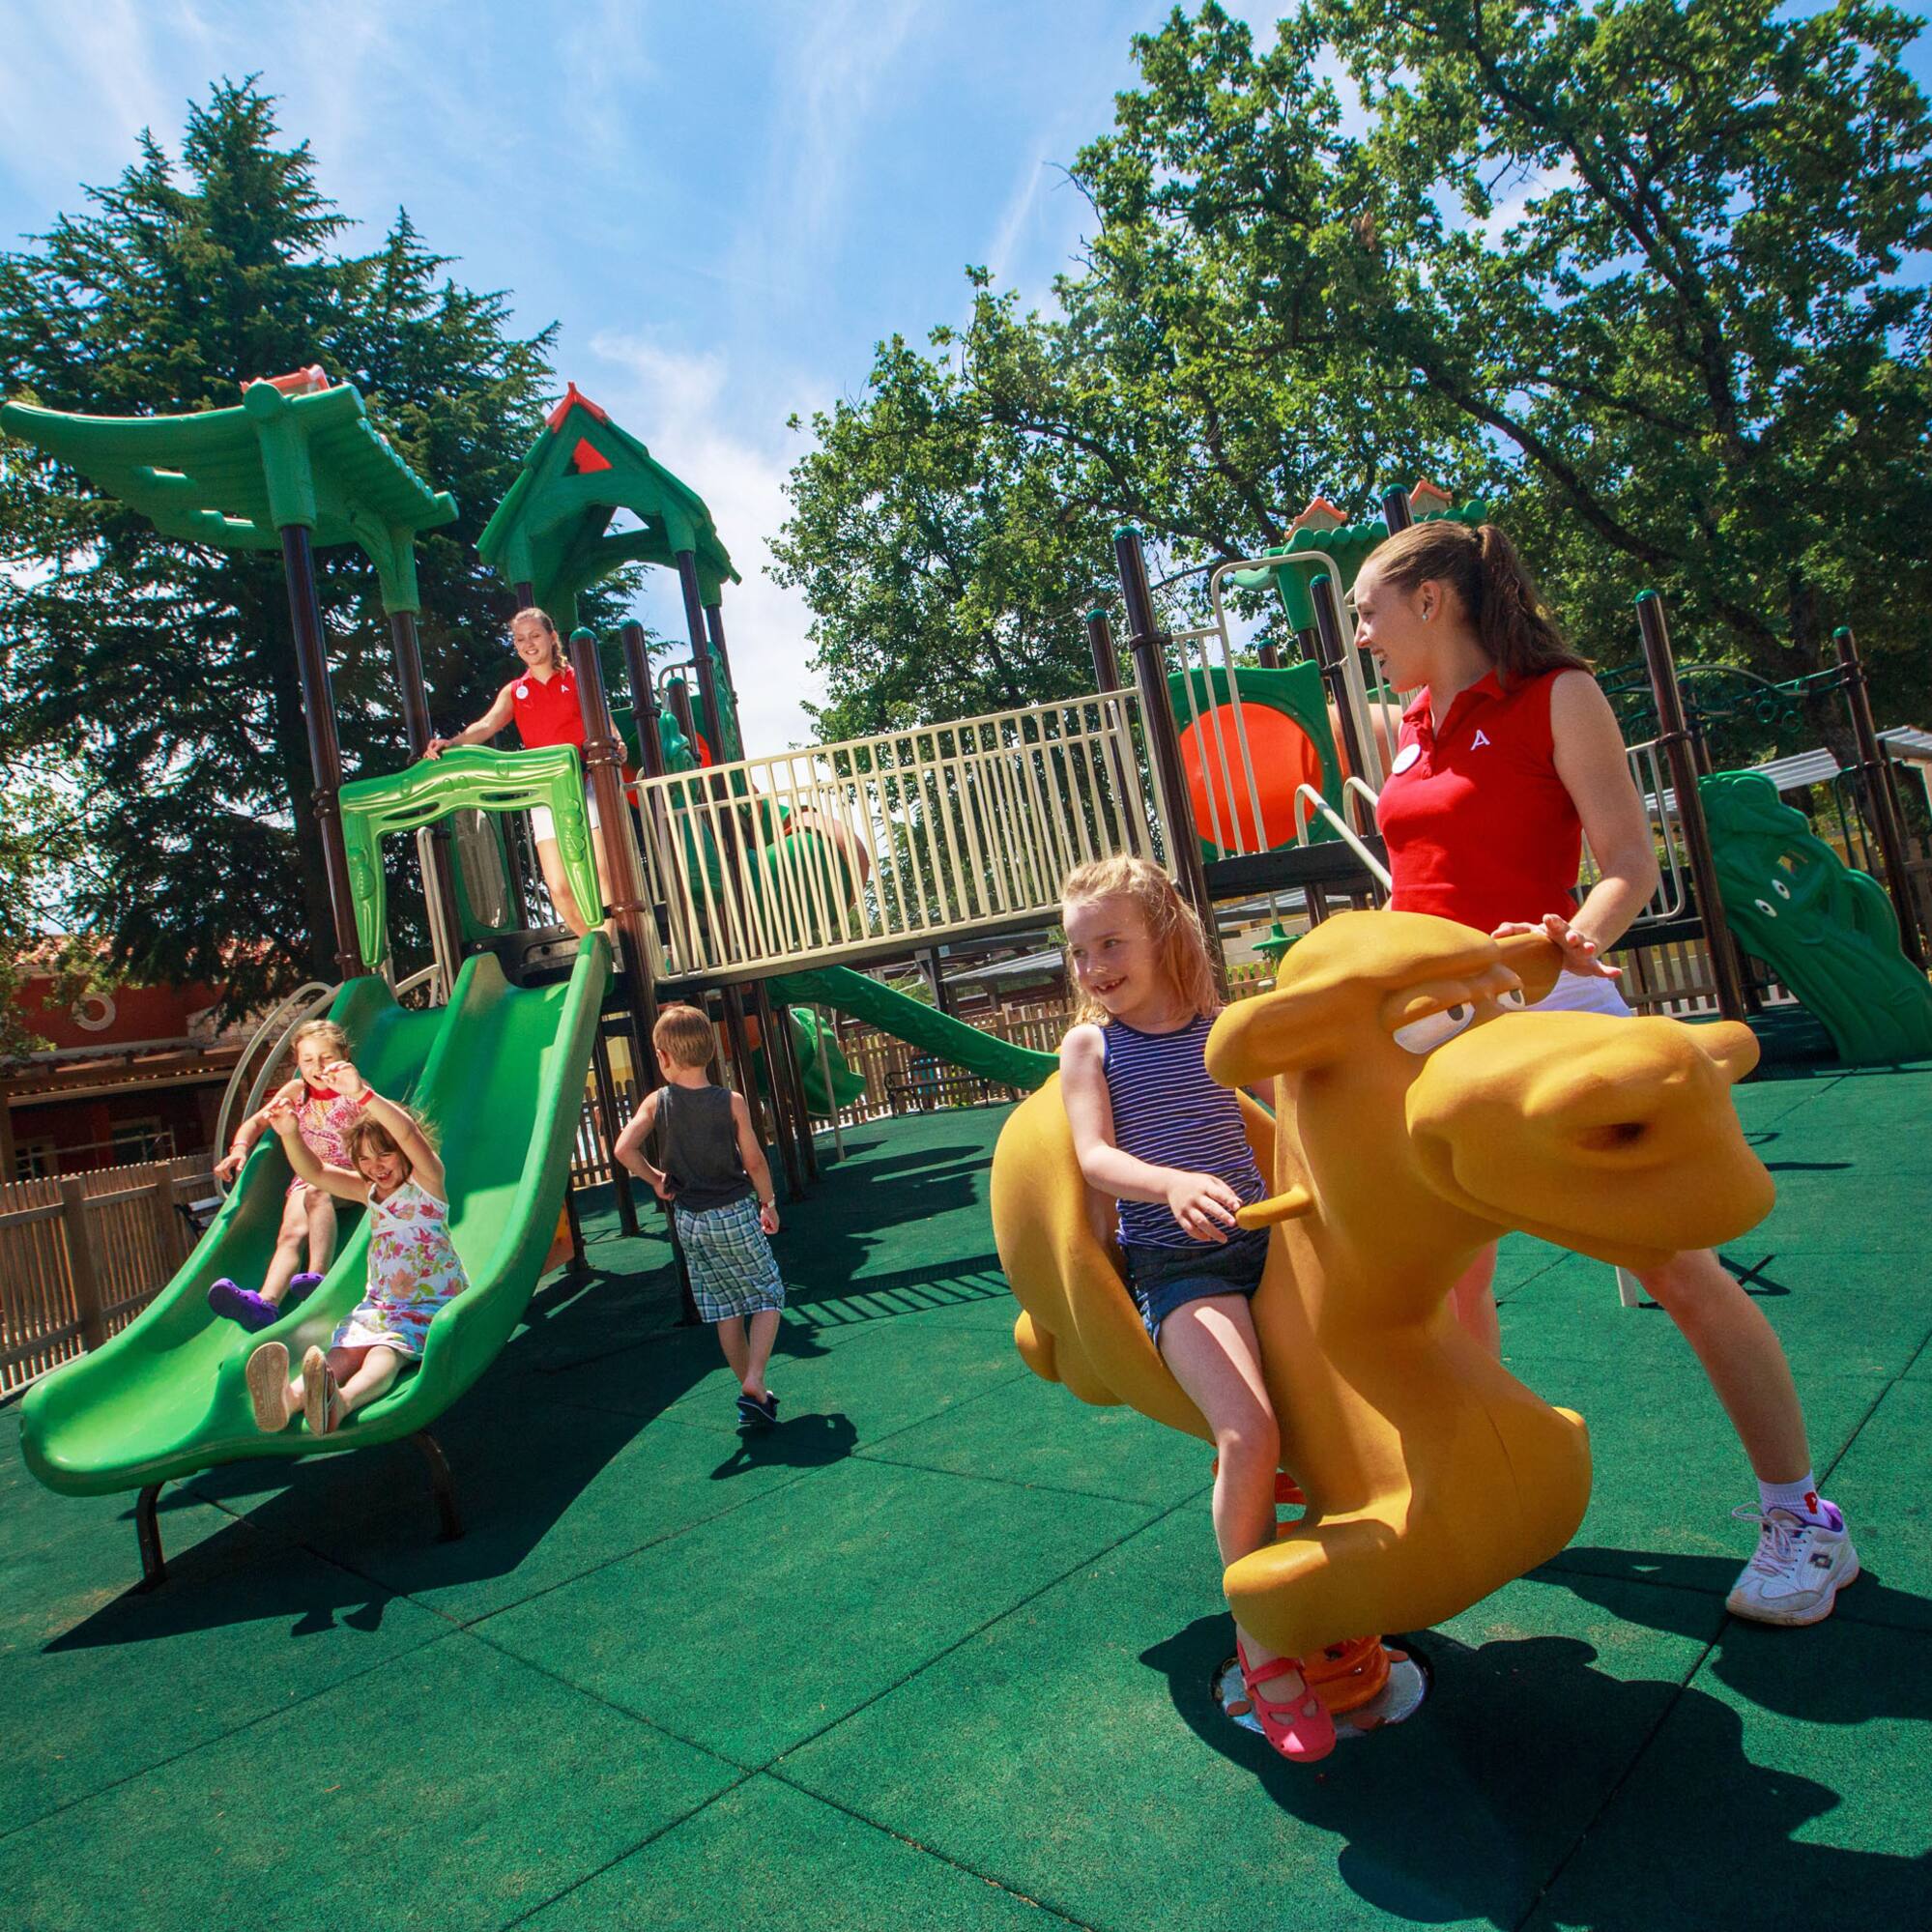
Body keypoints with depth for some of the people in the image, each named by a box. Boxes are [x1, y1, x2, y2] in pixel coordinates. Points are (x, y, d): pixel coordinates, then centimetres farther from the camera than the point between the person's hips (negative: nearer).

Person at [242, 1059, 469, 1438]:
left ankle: (340, 1402, -65)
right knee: (344, 1350, -26)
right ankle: (289, 1398, -56)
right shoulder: (370, 1192, 16)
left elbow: (408, 1132, -24)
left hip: (434, 1306, -6)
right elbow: (314, 1173, 8)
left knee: (385, 1351, -35)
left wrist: (362, 1093, -36)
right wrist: (290, 1134, -12)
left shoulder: (427, 1184, -5)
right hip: (379, 1304, 6)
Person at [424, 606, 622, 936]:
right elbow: (487, 725, -1)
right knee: (558, 887, -4)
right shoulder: (513, 692, 15)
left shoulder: (577, 679, 9)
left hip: (585, 784, -3)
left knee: (601, 873, -14)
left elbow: (606, 725, 2)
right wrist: (451, 744, -20)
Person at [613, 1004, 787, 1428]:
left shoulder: (656, 1102, -7)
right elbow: (754, 1161, -9)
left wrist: (654, 1178, -1)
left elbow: (624, 1149, -17)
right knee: (767, 1296, 10)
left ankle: (753, 1392, 21)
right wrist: (769, 1203, 6)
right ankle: (754, 1381, -5)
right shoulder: (732, 1102, -12)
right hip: (734, 1215, -3)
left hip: (688, 1220, 3)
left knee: (725, 1309, 13)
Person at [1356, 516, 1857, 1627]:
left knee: (1679, 1268, -1)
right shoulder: (1412, 726, 14)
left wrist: (1579, 937, -28)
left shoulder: (1558, 696, -3)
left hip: (1546, 1009, -6)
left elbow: (1631, 860, -11)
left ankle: (1801, 1522, 16)